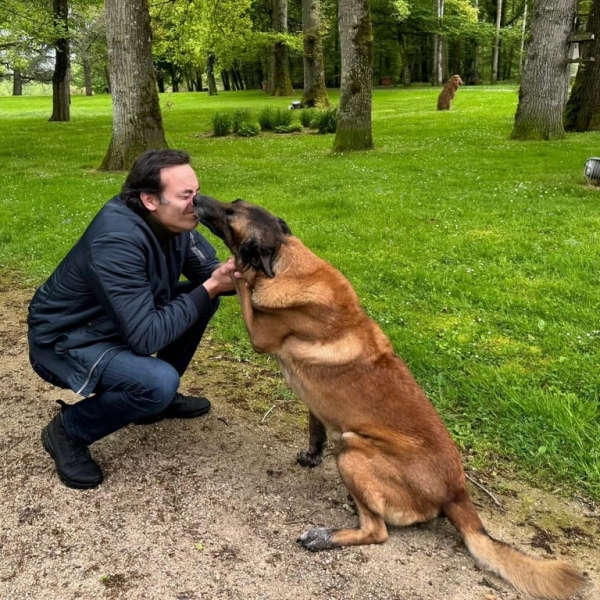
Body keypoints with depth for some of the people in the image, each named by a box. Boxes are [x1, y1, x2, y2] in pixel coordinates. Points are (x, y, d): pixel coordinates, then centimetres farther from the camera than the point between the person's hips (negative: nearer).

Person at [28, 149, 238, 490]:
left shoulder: (173, 222, -10)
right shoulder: (117, 241, -34)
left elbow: (207, 271, 2)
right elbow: (146, 337, -35)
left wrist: (233, 276, -21)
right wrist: (209, 289, -31)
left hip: (116, 323, 8)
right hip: (64, 341, -8)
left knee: (204, 298, 1)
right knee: (158, 382, -32)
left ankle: (159, 397, 15)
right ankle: (68, 431, -4)